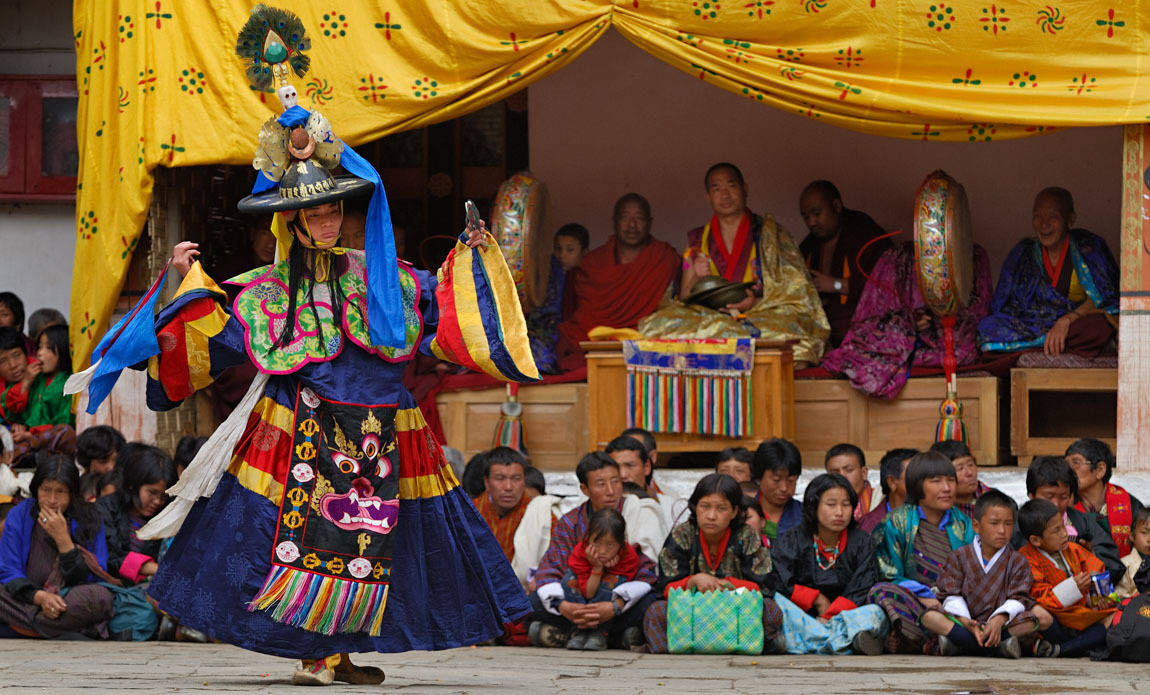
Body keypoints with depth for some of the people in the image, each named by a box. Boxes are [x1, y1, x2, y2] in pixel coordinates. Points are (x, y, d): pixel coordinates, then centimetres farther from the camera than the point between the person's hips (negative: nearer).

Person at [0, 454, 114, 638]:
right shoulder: (19, 515, 4)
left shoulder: (89, 521, 1)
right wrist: (40, 597, -21)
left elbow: (92, 578, -6)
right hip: (27, 600, 1)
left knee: (100, 596, -34)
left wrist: (63, 539, -15)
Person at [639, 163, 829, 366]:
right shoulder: (697, 240, 18)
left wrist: (757, 302, -15)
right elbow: (684, 299, 14)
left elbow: (794, 292, 4)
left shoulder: (770, 234, 11)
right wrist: (697, 279, -8)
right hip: (708, 317, 1)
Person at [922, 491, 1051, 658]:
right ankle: (999, 646, -37)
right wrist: (964, 621, -23)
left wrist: (1000, 619, -27)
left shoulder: (1018, 562, 9)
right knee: (929, 617, -27)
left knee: (1043, 617, -26)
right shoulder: (959, 557, 9)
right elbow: (952, 596, -2)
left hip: (1004, 624, 1)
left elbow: (1018, 599, -5)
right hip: (965, 624, -1)